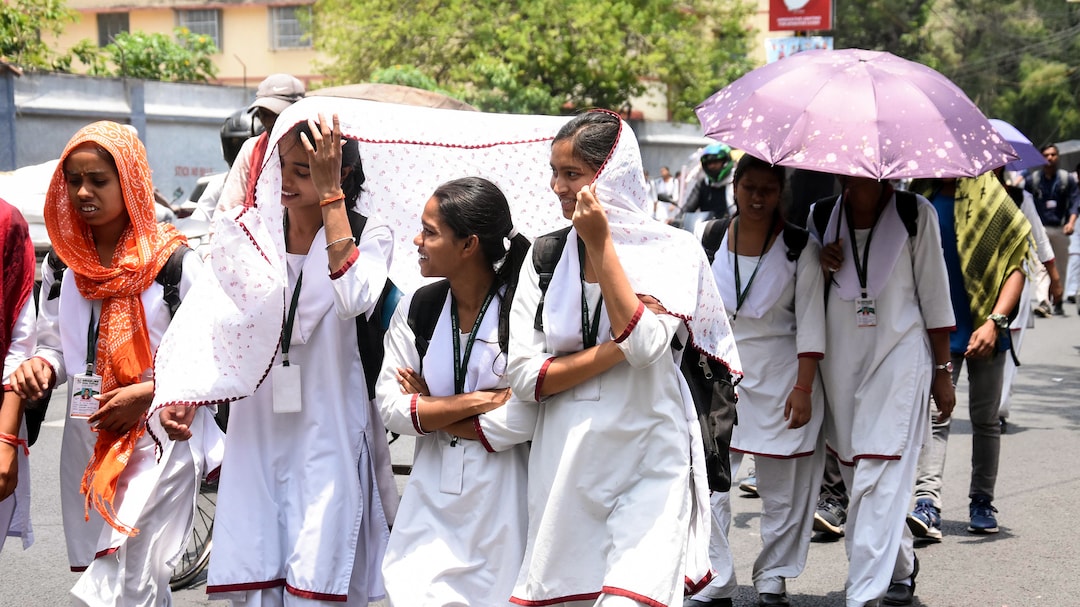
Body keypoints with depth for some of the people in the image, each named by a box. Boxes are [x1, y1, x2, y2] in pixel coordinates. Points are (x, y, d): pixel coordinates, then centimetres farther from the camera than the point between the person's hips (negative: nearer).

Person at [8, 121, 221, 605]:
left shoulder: (173, 262, -7)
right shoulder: (62, 264, 9)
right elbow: (55, 344, 16)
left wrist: (148, 392, -16)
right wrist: (40, 365, -6)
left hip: (158, 443, -6)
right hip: (85, 447, 6)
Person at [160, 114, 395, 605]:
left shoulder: (366, 235, -1)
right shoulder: (250, 229, 5)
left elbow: (354, 298, -23)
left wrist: (330, 194, -21)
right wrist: (184, 395, -10)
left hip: (328, 438, -3)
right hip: (256, 432, 3)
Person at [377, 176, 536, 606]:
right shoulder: (416, 310, 3)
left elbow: (523, 420, -19)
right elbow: (390, 407, -3)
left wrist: (429, 410, -8)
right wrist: (474, 401, -14)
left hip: (504, 506, -3)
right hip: (432, 503, 4)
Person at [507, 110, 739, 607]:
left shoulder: (673, 250, -2)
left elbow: (645, 344, -18)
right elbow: (523, 375, -3)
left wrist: (602, 245, -13)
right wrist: (615, 350, -13)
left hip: (649, 464, -3)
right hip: (566, 464, 3)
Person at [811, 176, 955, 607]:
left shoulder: (915, 214, -2)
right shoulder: (822, 216, 8)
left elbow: (934, 295, 2)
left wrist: (942, 372, 2)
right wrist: (820, 265, -6)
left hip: (899, 359, -4)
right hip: (839, 359, 4)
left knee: (880, 480, -12)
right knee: (856, 475, 11)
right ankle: (901, 568, 32)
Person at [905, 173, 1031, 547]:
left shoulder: (991, 197, -3)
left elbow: (1017, 264, -5)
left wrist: (995, 322, -16)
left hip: (984, 330, -1)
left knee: (985, 419, 10)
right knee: (935, 415, -12)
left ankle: (982, 502, 23)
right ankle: (927, 503, -20)